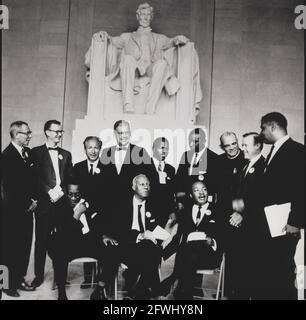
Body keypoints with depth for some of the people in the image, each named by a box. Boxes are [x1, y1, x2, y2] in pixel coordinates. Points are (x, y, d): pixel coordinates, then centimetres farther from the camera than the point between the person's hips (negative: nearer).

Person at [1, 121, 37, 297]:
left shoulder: (28, 152, 10)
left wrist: (34, 199, 4)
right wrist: (26, 204, -10)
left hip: (27, 209, 7)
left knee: (25, 246, 11)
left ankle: (20, 279, 24)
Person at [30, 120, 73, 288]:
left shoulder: (66, 154, 17)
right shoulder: (36, 152, 6)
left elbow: (70, 178, 11)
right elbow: (36, 177, -3)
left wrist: (60, 191, -6)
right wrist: (50, 192, -12)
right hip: (44, 202, -2)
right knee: (41, 239, 3)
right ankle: (38, 275, 14)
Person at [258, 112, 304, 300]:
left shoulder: (296, 151, -9)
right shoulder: (273, 152, 17)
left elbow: (301, 190, -16)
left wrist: (296, 222, -18)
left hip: (284, 227, -8)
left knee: (283, 272, -1)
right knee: (267, 272, 12)